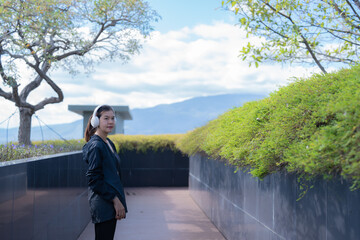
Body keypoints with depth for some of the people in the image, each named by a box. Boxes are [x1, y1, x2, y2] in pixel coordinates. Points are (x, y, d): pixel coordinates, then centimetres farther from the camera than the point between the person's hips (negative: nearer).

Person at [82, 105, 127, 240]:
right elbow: (94, 179, -17)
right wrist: (115, 199, -16)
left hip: (111, 203, 9)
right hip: (103, 205, -9)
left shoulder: (109, 143, 13)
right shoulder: (95, 146, -14)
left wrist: (118, 201, 15)